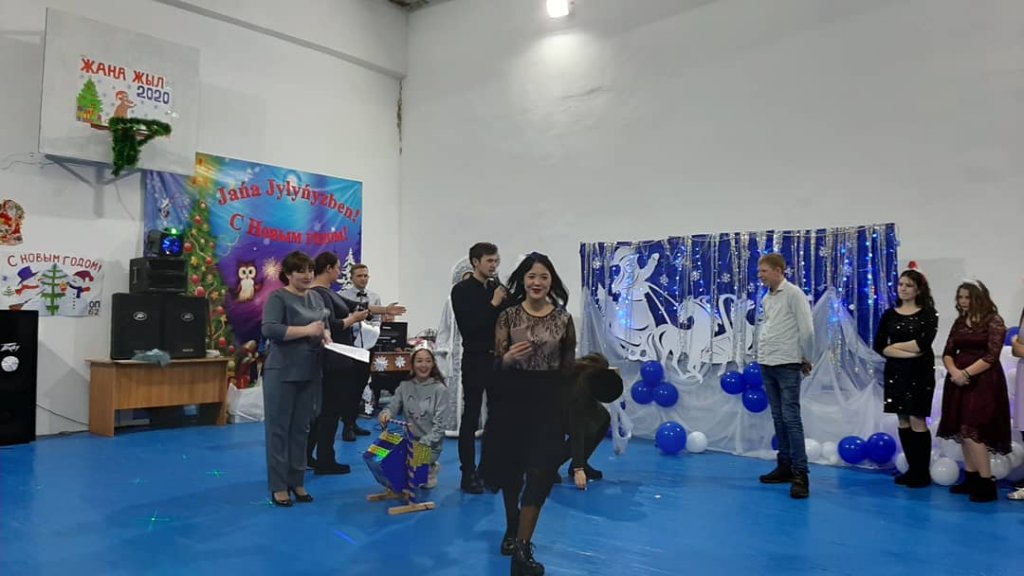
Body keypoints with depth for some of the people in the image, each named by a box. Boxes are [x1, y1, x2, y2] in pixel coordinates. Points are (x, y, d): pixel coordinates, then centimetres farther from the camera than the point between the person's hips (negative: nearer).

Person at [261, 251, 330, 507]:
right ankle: (278, 486, 11)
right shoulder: (277, 297, -7)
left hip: (309, 372, 6)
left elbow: (325, 324, 20)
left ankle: (297, 481, 23)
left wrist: (326, 334, -2)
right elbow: (269, 329, -20)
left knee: (301, 428, 12)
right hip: (282, 372, -6)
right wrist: (306, 330, -23)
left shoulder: (316, 297, 12)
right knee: (279, 428, 2)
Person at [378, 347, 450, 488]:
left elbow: (439, 424, -11)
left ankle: (430, 469, 9)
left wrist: (423, 444, -22)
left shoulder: (440, 389, -7)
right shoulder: (404, 386, 4)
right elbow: (392, 407, -6)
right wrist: (386, 414, -30)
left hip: (430, 444, -3)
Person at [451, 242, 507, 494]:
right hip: (475, 360, -5)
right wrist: (493, 304, -17)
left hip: (498, 358, 5)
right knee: (471, 418, 1)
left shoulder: (499, 288, 9)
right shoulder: (462, 290, -5)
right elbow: (467, 326, -16)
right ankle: (468, 473, 8)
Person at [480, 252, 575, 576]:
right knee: (511, 467, 12)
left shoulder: (563, 319, 0)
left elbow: (568, 366, 6)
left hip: (549, 398, 0)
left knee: (541, 471, -7)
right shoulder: (508, 316, -2)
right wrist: (509, 357, -24)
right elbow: (496, 363, -2)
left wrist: (571, 405, 6)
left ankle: (522, 547, 1)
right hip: (512, 396, 1)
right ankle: (513, 529, 37)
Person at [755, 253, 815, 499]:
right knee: (778, 418, 12)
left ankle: (800, 473, -6)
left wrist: (806, 359, -3)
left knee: (791, 418, -9)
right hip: (767, 365, 7)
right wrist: (762, 353, 13)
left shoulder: (793, 294, -10)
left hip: (787, 365, -7)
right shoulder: (767, 298, 12)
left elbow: (806, 329, -11)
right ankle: (785, 466, 20)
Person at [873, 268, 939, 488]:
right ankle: (912, 469, 18)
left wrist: (895, 345, -7)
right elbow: (879, 346, -2)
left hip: (920, 373, -4)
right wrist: (907, 352, -13)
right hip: (895, 372, 4)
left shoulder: (928, 314, -2)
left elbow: (923, 343, -16)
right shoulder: (889, 314, 7)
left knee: (917, 421, -3)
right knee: (903, 421, 8)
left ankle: (923, 472, 8)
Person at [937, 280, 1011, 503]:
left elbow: (992, 356, -14)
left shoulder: (994, 321, -7)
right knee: (963, 431, 7)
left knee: (972, 430, -11)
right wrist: (953, 371, -11)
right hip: (959, 381, 6)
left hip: (983, 382, -6)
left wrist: (966, 373, -17)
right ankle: (971, 478, 15)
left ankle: (987, 484, -4)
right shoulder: (959, 322, 11)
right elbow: (948, 352, 8)